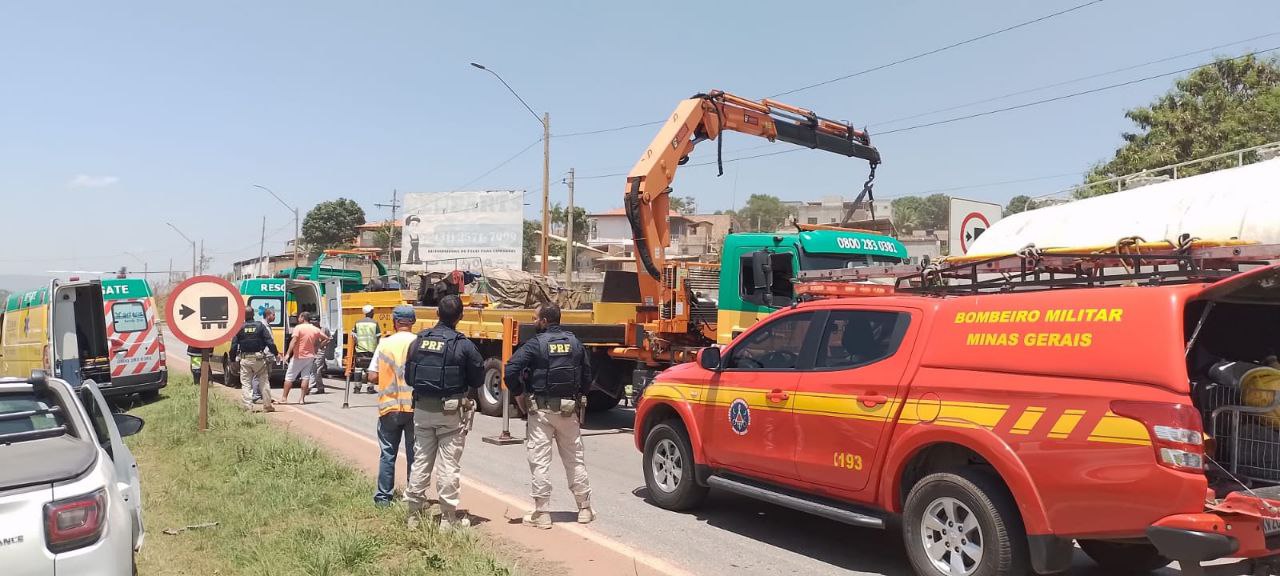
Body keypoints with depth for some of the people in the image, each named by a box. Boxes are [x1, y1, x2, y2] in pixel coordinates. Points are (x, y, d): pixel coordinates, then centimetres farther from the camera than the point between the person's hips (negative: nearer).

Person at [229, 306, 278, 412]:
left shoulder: (240, 328, -1)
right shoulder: (260, 326, -1)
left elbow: (234, 345, -1)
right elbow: (270, 342, -3)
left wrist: (232, 359, 7)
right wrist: (276, 353, 6)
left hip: (245, 359, 0)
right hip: (259, 358, 0)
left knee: (246, 384, 5)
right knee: (264, 382, 10)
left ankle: (248, 406, 1)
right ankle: (267, 405, 13)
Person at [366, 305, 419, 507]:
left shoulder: (384, 344, -3)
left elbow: (372, 377, -4)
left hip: (389, 407, 1)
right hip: (415, 407, -1)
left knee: (387, 454, 10)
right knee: (414, 454, 9)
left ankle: (383, 497, 13)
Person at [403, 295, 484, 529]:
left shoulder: (418, 341, 1)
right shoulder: (464, 345, -13)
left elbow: (408, 377, 7)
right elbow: (477, 379, -6)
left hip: (422, 408, 4)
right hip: (451, 412, -4)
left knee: (421, 461, 14)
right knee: (448, 463, 3)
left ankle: (414, 513, 21)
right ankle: (448, 517, 9)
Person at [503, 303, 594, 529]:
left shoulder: (535, 344, -11)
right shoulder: (575, 342, 5)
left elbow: (511, 370, -18)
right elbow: (587, 372, 12)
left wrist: (519, 393, -3)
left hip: (542, 410, -5)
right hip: (569, 408, 5)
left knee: (539, 461, 2)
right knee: (575, 459, 14)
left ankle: (541, 513, 4)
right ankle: (585, 508, 21)